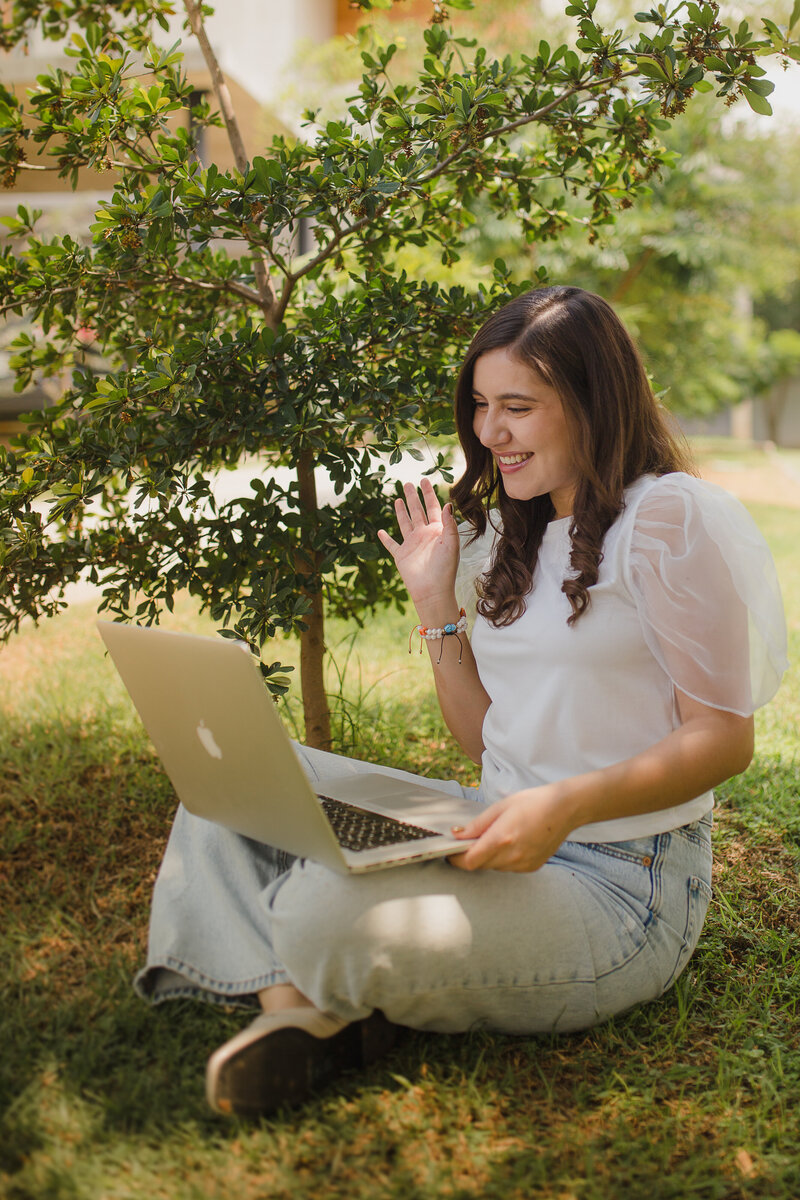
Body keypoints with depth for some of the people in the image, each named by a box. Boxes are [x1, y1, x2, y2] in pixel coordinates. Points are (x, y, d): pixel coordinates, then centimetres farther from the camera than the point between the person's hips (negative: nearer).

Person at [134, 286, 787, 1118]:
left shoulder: (667, 517, -10)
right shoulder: (517, 536, 15)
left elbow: (724, 737, -14)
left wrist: (569, 803, -29)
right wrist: (436, 602, 10)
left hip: (618, 883, -8)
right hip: (504, 838, 9)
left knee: (325, 911, -32)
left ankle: (328, 1001, 3)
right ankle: (293, 1007, -19)